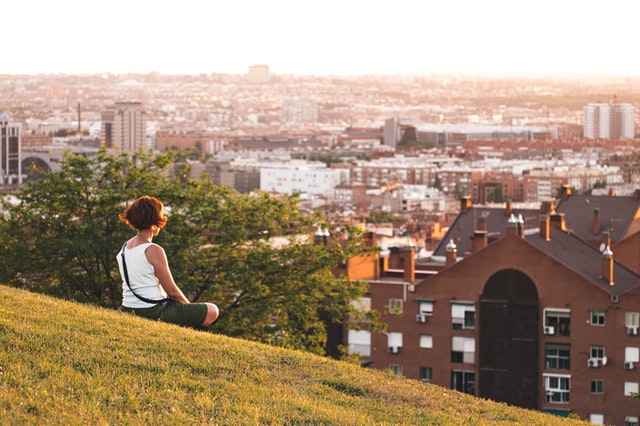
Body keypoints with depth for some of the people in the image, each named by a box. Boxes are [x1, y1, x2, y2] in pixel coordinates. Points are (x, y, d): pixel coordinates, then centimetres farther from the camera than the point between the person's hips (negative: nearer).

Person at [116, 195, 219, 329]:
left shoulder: (124, 248, 8)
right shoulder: (154, 250, -17)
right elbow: (172, 291, -13)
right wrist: (189, 306, 6)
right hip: (152, 312, -9)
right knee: (212, 311, 1)